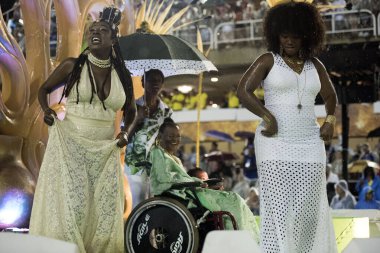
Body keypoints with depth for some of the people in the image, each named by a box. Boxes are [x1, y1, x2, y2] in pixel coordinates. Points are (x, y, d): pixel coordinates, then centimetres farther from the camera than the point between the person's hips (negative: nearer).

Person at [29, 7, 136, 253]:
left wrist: (126, 132, 2)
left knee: (104, 210, 5)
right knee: (69, 206, -5)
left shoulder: (123, 75, 6)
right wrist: (47, 110, -8)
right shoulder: (72, 66, -1)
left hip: (105, 151, 3)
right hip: (70, 145, -3)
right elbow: (44, 89, 12)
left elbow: (131, 110, 20)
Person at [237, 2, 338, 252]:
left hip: (309, 145, 4)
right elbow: (243, 90, -8)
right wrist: (268, 117, -15)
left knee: (308, 208, 2)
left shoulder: (315, 65, 14)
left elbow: (330, 95, 28)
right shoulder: (268, 60, 2)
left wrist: (330, 120, 11)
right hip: (275, 145, -4)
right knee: (278, 208, -9)